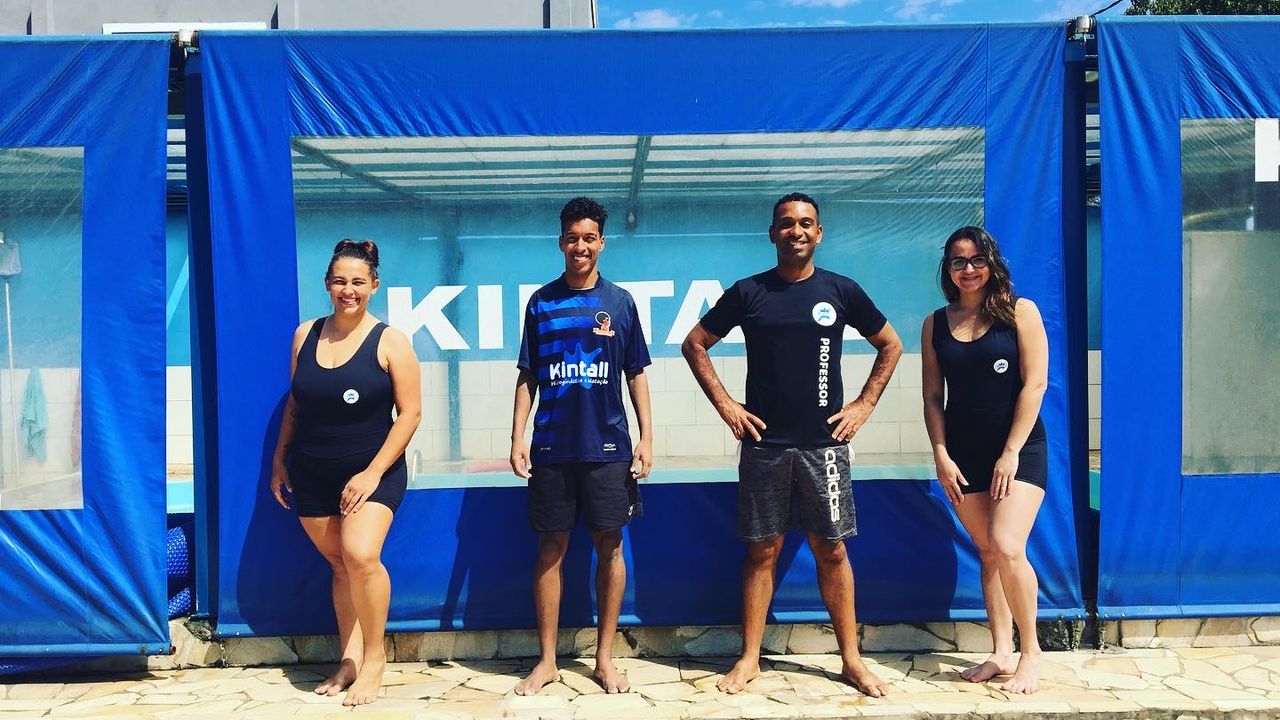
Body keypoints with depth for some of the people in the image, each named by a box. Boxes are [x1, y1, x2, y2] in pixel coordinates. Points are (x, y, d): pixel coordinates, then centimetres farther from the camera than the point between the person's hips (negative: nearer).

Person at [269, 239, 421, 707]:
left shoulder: (390, 342, -9)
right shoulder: (306, 335, 4)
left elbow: (410, 412, -11)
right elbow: (294, 404, 14)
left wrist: (373, 473, -16)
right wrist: (279, 460, 13)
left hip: (372, 471, -4)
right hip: (311, 474, 4)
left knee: (360, 555, -21)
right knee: (339, 563, 10)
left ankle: (374, 657, -4)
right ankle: (349, 660, 21)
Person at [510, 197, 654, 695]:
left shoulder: (620, 302, 4)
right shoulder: (541, 302, 5)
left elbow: (636, 374, 7)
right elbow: (528, 376, 7)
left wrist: (646, 437, 0)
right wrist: (518, 436, -1)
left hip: (608, 447, 0)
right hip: (551, 448, 0)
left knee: (609, 546, 5)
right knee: (550, 549, 5)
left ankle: (605, 657, 17)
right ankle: (547, 660, 16)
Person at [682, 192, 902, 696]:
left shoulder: (841, 291, 3)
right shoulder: (748, 292, 1)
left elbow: (890, 346, 13)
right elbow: (695, 344, 8)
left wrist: (865, 404, 4)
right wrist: (724, 404, 0)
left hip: (824, 443, 0)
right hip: (764, 443, 0)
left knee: (831, 549, 5)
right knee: (762, 550, 5)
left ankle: (851, 658, 15)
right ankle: (749, 660, 14)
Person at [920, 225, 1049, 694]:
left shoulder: (1019, 312, -3)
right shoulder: (936, 324, 6)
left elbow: (1035, 383, -8)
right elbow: (933, 396, 7)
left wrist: (1011, 452, -12)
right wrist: (941, 454, -3)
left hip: (1018, 449, -4)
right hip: (964, 454, 4)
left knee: (1007, 548, -16)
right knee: (988, 553, 9)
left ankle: (1031, 651, 2)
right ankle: (1001, 653, 18)